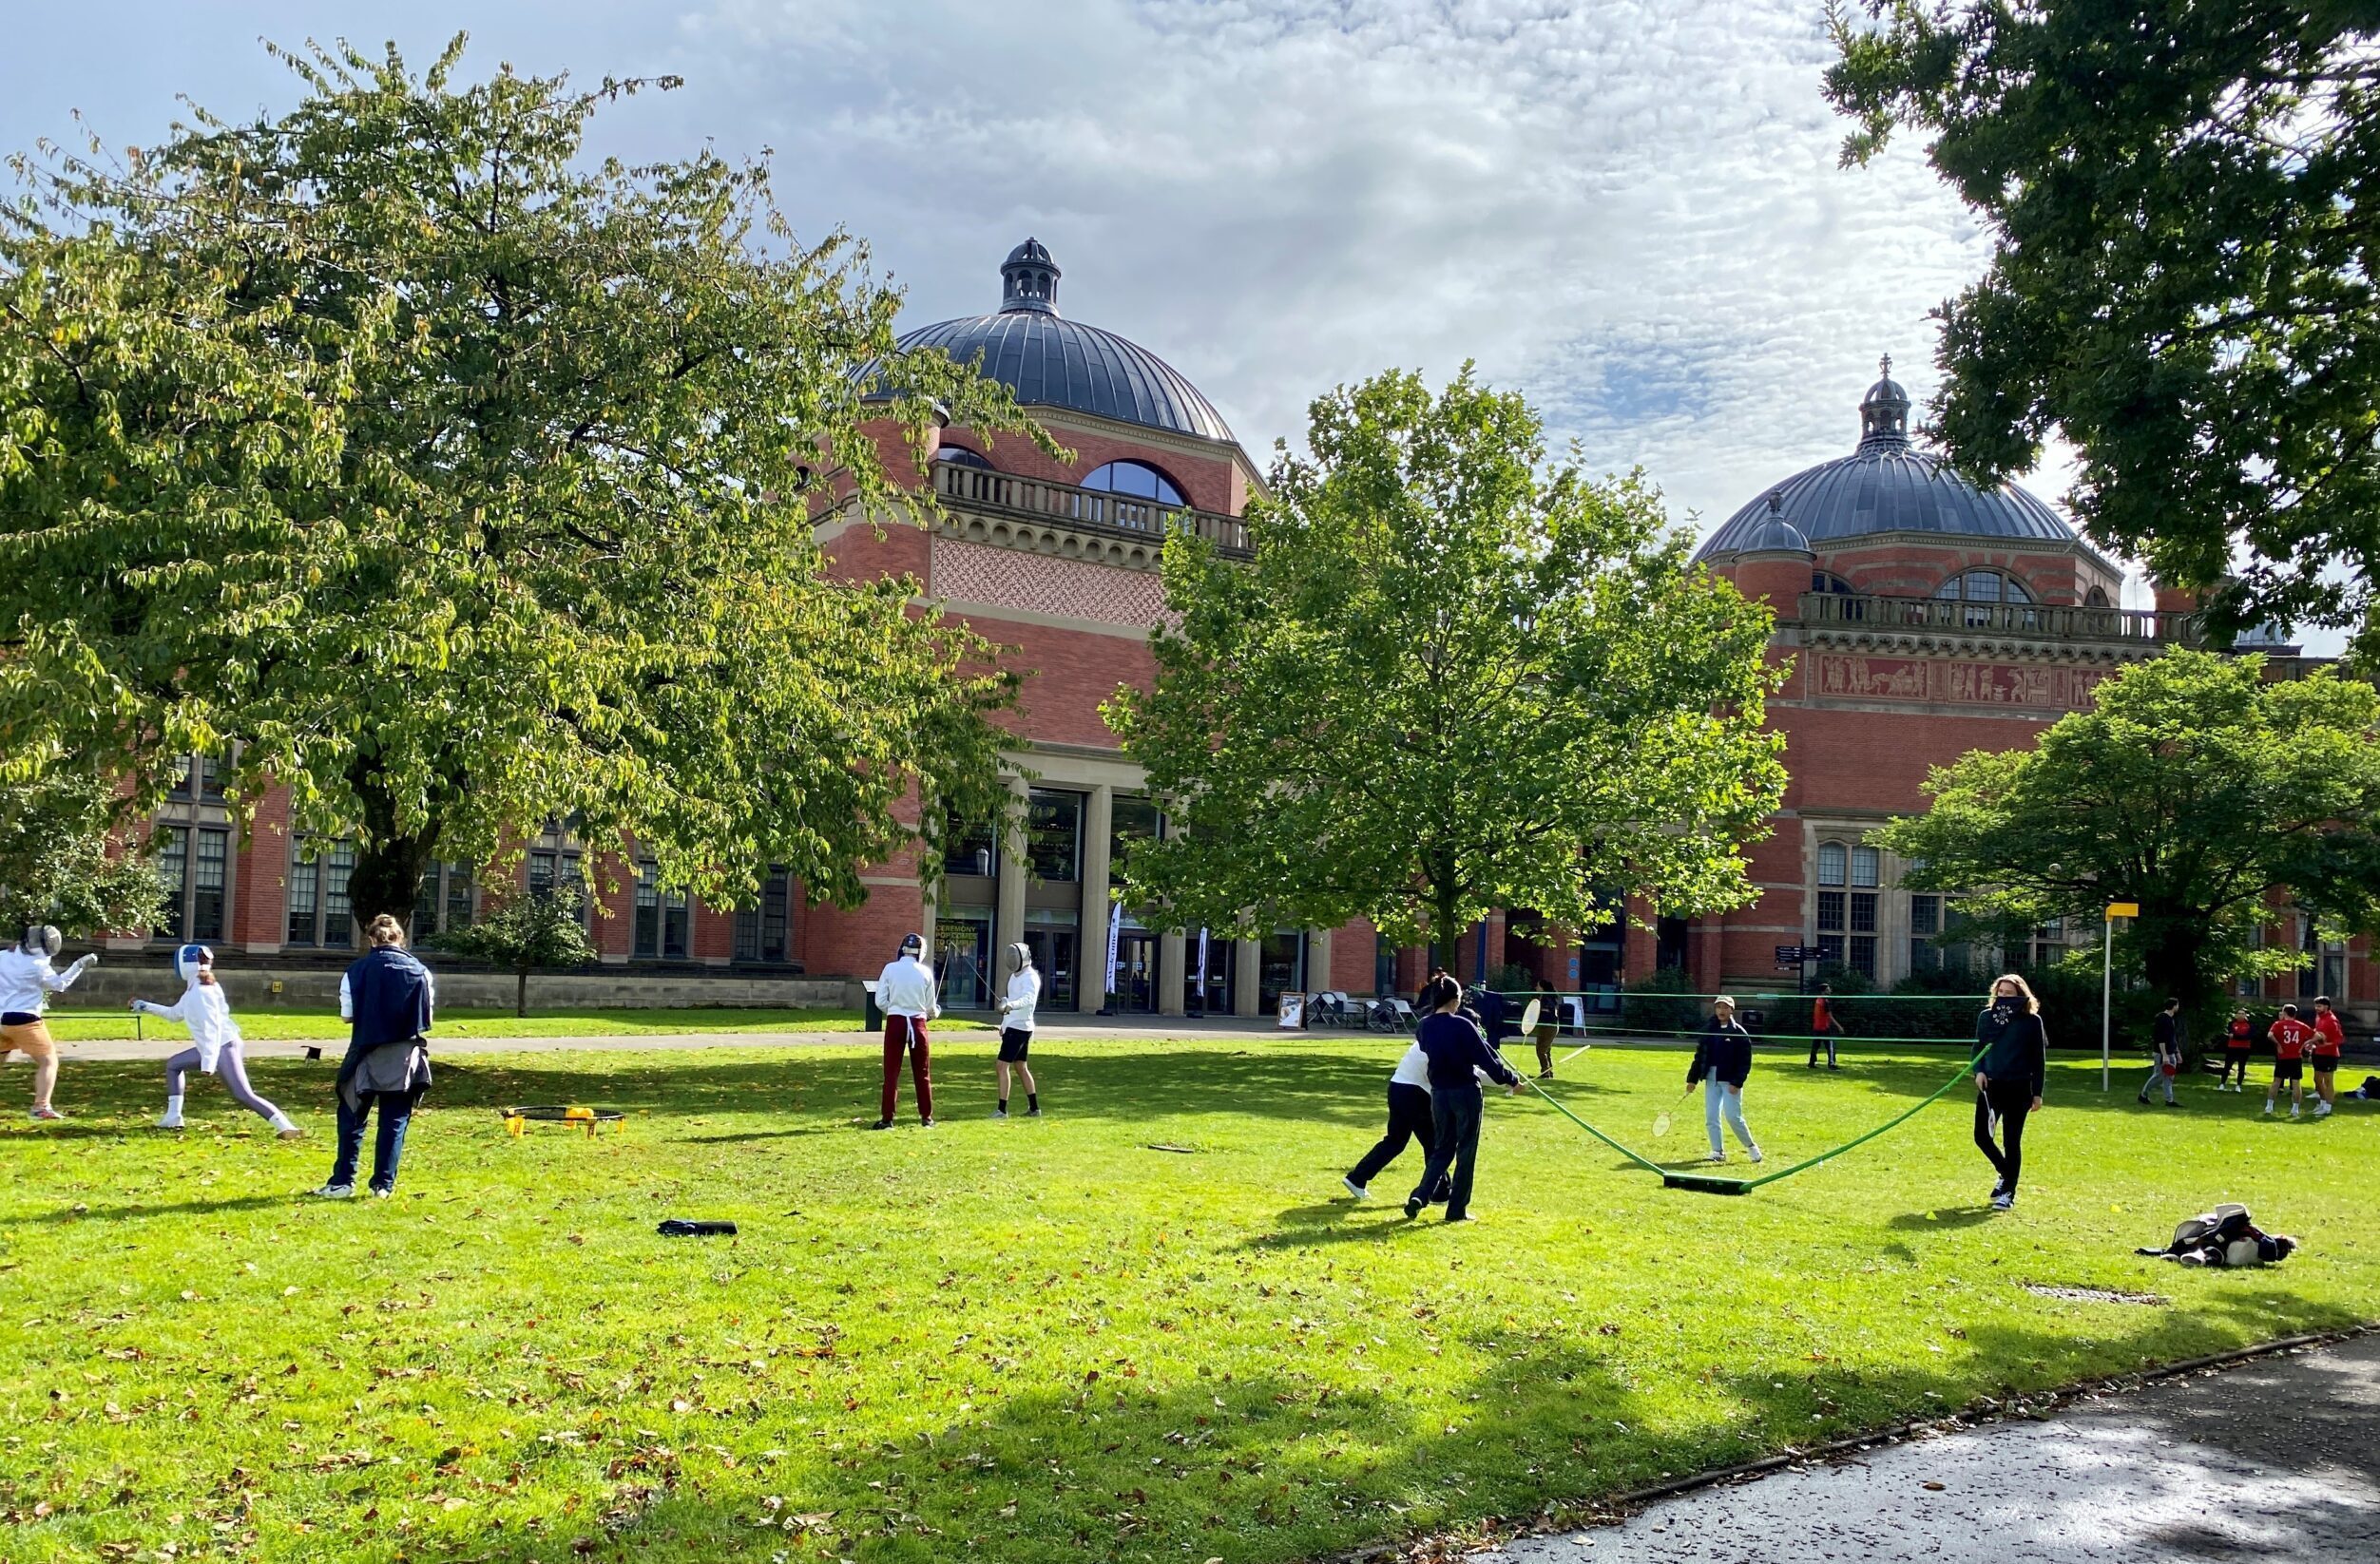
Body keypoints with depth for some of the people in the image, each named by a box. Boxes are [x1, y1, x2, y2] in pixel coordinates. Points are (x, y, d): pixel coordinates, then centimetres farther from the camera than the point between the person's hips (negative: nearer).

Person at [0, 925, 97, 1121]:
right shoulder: (37, 965, -9)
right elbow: (59, 984, 2)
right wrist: (79, 965, 3)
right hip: (23, 1021, -6)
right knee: (49, 1062, 0)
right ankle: (41, 1107, -14)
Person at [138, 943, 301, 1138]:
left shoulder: (201, 992, -18)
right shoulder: (194, 989, 13)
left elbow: (211, 1027, -26)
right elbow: (175, 1014, 32)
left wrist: (208, 1063, -31)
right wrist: (146, 1007, 33)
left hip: (222, 1047, -10)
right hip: (210, 1048, 10)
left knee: (243, 1096, -16)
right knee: (173, 1065, 24)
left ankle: (286, 1128, -22)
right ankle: (173, 1117, 24)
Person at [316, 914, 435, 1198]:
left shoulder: (357, 971, -4)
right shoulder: (420, 972, -1)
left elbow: (346, 1016, -2)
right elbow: (427, 1017, 1)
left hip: (367, 1054, -1)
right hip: (405, 1057, 1)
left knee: (352, 1119, 12)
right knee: (394, 1121, 8)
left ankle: (342, 1182, 13)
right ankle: (384, 1184, 8)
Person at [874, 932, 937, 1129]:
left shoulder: (890, 969, -4)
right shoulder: (924, 972, -2)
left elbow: (880, 1002, -3)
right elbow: (930, 1006, 5)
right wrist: (935, 1012, 28)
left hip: (895, 1023, -1)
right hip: (917, 1023, 1)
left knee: (891, 1072, 2)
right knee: (922, 1073, 12)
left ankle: (887, 1118, -1)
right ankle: (926, 1117, 17)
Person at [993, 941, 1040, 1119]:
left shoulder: (1030, 978, -17)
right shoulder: (1015, 976, 12)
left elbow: (1028, 999, -34)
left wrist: (1010, 1006, -52)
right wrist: (1004, 1024, 25)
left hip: (1019, 1028, -10)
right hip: (1013, 1026, 10)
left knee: (1002, 1066, -11)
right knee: (1021, 1068, 15)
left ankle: (1002, 1109, -10)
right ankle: (1034, 1108, 22)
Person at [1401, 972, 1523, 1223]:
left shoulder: (1425, 1026, -1)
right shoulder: (1462, 1025, -15)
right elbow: (1486, 1058, -12)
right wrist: (1510, 1080, 0)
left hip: (1439, 1094, 5)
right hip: (1466, 1093, -5)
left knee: (1441, 1149, 16)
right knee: (1466, 1152, 8)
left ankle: (1419, 1196, -3)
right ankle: (1457, 1209, 11)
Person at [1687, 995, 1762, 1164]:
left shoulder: (1739, 1033, -5)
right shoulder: (1708, 1031, 8)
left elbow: (1745, 1061, -8)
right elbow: (1699, 1056, 12)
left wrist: (1737, 1082, -16)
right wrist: (1692, 1079, 7)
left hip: (1730, 1081, -5)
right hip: (1711, 1079, 5)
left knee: (1733, 1116, -8)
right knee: (1711, 1118, 3)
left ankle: (1751, 1147, 10)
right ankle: (1718, 1151, 13)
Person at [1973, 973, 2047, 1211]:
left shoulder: (2032, 1021, -4)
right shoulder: (1987, 1016, 5)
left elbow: (2039, 1058, -1)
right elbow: (1978, 1047, 15)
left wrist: (2037, 1092, -2)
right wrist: (1978, 1071, -3)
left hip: (2018, 1088, -3)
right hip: (1989, 1085, 3)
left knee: (2011, 1141, 1)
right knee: (1982, 1136, -1)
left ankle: (2008, 1193, 11)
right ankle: (2006, 1172, 27)